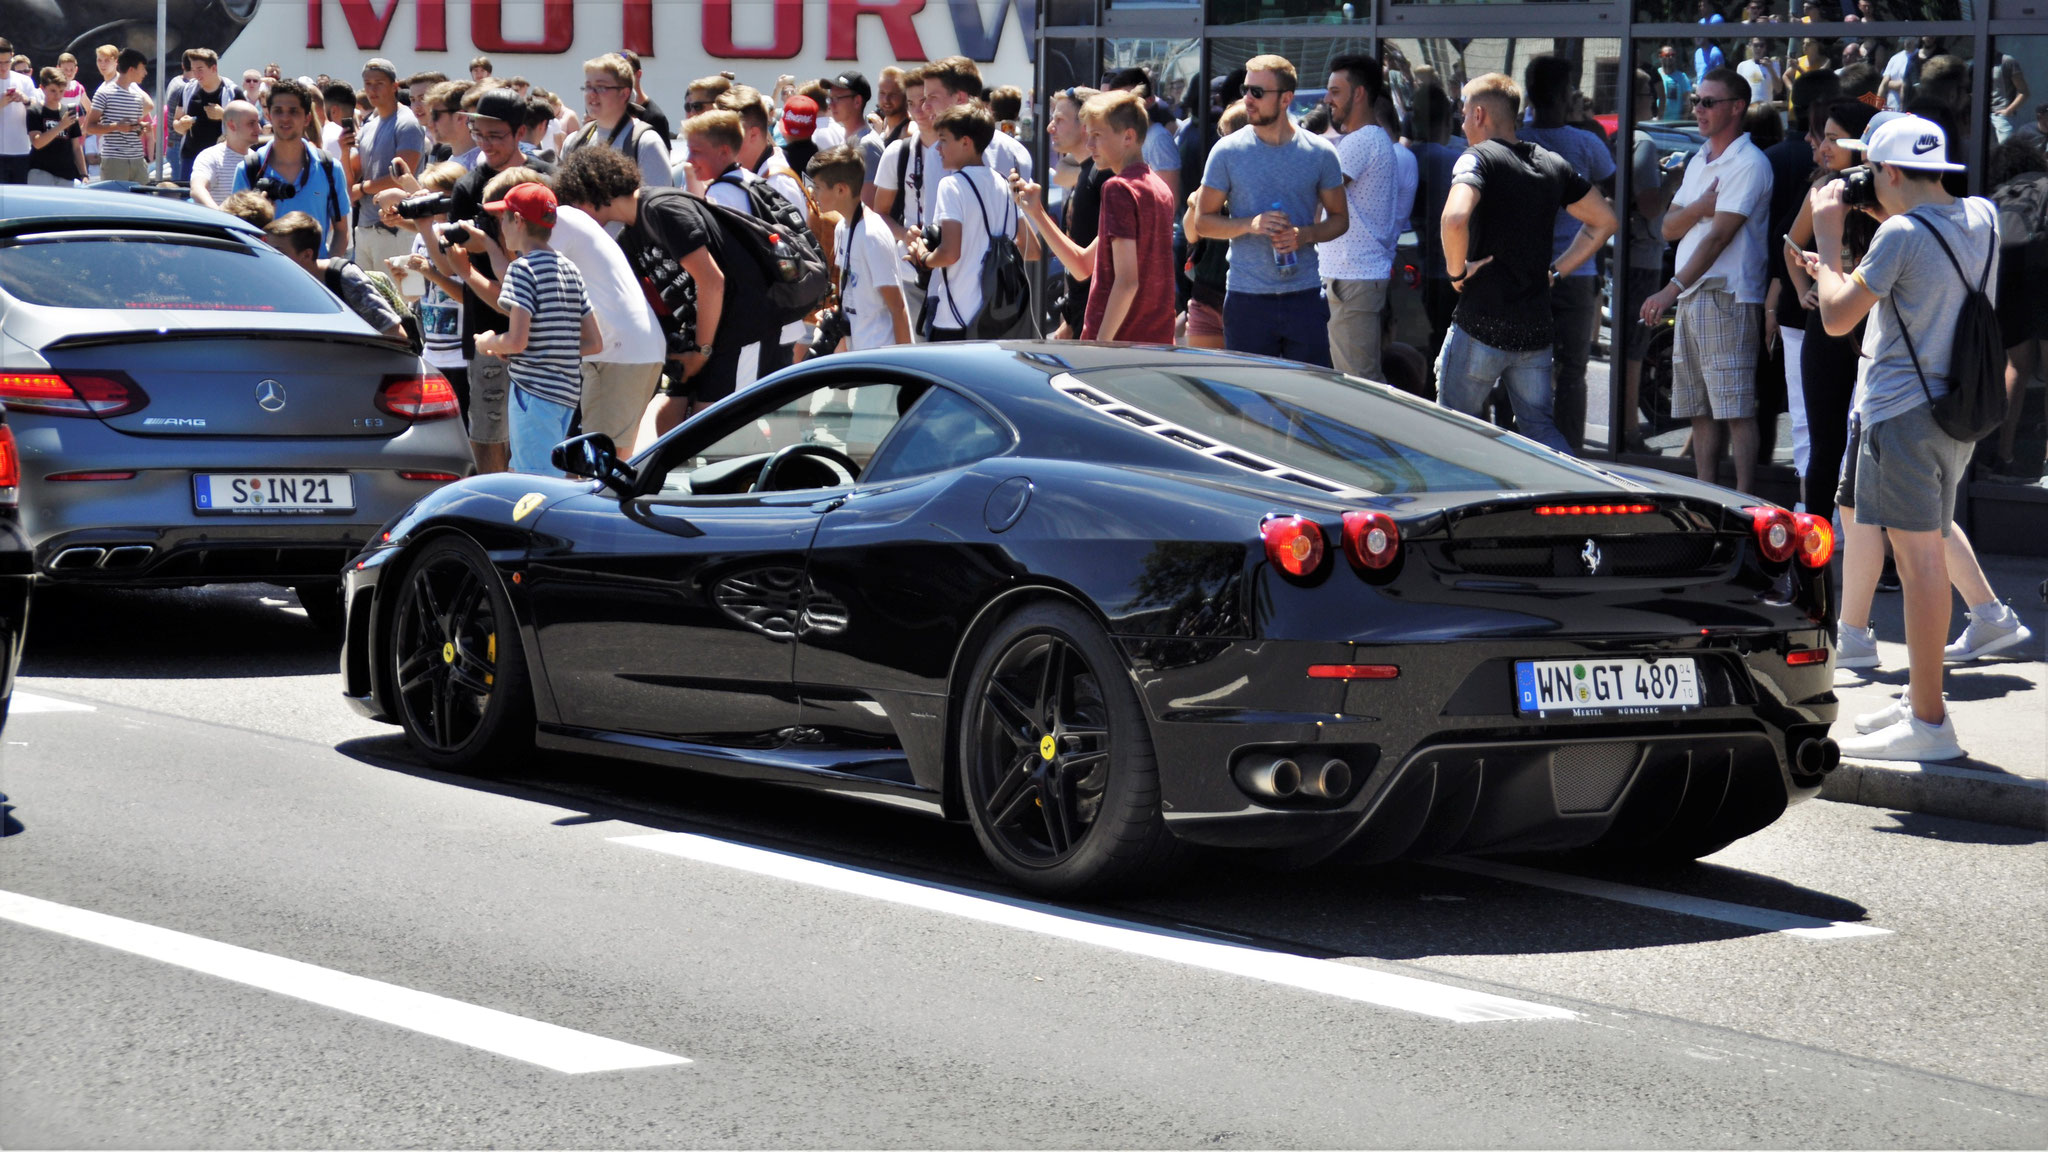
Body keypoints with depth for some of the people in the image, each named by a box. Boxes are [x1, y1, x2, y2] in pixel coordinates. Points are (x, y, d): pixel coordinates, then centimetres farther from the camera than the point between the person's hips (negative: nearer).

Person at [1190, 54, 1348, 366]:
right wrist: (1250, 224, -14)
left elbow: (1340, 218, 11)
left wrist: (1305, 235, -10)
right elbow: (1203, 221, 4)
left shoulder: (1320, 153, 4)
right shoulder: (1227, 152, 2)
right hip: (1246, 301, 0)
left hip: (1304, 296, 0)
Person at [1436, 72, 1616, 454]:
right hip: (1537, 328, 6)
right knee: (1538, 427, 10)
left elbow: (1455, 218, -29)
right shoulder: (1553, 164, 11)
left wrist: (1457, 270, -13)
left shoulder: (1478, 158, -9)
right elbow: (1604, 220, 20)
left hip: (1481, 326, -6)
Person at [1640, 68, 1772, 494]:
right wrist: (1698, 208, -8)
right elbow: (1670, 228, 14)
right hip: (1691, 299, 9)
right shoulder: (1698, 162, 19)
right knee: (1700, 409, 9)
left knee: (1735, 409, -10)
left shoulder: (1748, 164, -8)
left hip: (1728, 299, -9)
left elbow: (1718, 236, -16)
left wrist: (1672, 289, -21)